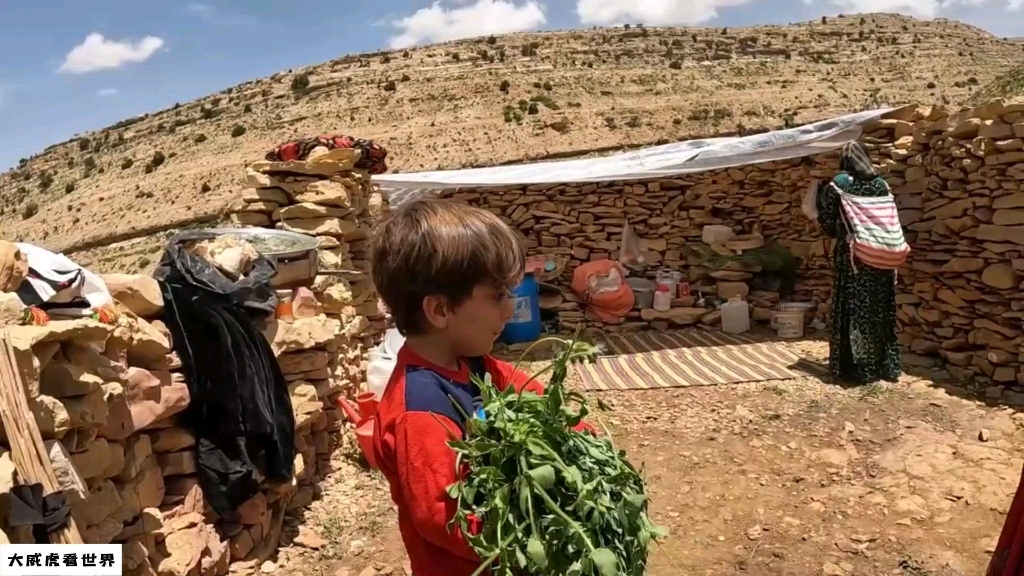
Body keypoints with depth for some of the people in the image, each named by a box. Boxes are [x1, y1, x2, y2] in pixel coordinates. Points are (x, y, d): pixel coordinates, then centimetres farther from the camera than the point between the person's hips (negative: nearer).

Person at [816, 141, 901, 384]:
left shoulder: (839, 183, -4)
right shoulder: (880, 184, 8)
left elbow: (827, 221, -4)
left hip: (851, 255, -4)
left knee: (852, 311, 1)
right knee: (878, 311, 11)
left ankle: (855, 368, 4)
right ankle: (883, 366, 18)